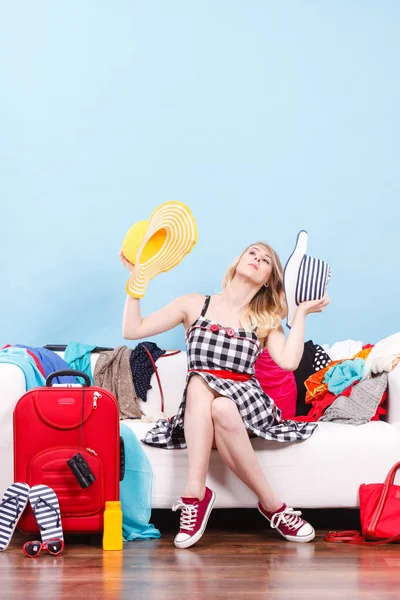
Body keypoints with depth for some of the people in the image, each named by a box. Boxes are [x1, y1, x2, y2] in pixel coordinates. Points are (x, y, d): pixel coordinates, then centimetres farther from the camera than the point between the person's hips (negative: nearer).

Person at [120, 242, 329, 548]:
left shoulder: (266, 321, 15)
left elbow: (289, 361, -5)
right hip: (198, 406, 0)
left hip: (247, 404, 0)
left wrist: (302, 313, 0)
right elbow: (132, 330, 5)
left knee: (221, 408, -35)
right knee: (199, 382, -35)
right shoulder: (195, 305, 13)